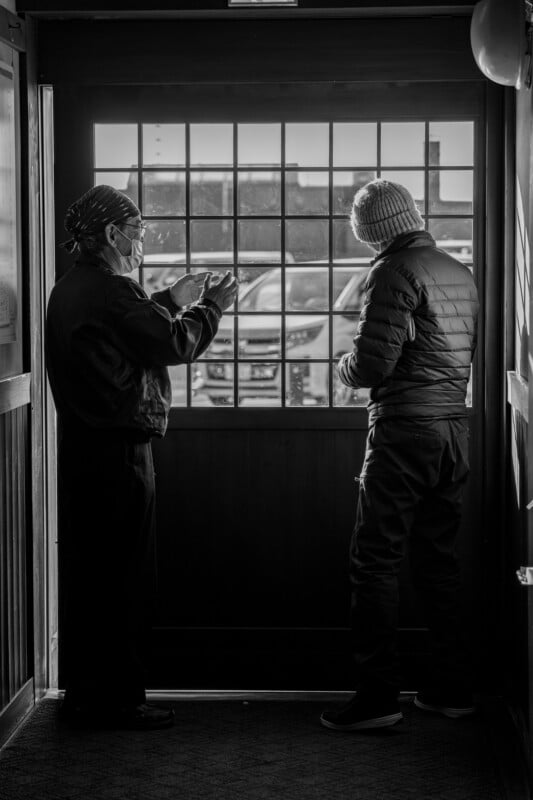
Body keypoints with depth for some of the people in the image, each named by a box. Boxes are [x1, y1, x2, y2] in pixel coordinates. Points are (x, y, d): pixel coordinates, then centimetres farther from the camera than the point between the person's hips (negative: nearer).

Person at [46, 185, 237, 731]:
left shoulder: (68, 290, 12)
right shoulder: (112, 292, -17)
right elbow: (176, 344, -10)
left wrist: (173, 300, 26)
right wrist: (212, 306, 5)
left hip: (79, 448, 10)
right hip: (119, 450, -10)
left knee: (86, 572, 14)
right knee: (124, 577, -2)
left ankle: (83, 693, 22)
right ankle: (119, 700, 4)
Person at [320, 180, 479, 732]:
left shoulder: (395, 271, -11)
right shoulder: (459, 273, 13)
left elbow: (372, 364, -16)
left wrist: (345, 367, 5)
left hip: (405, 430, -8)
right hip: (455, 427, 8)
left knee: (375, 561, -3)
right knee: (438, 560, 14)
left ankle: (376, 695, -4)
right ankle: (451, 687, 17)